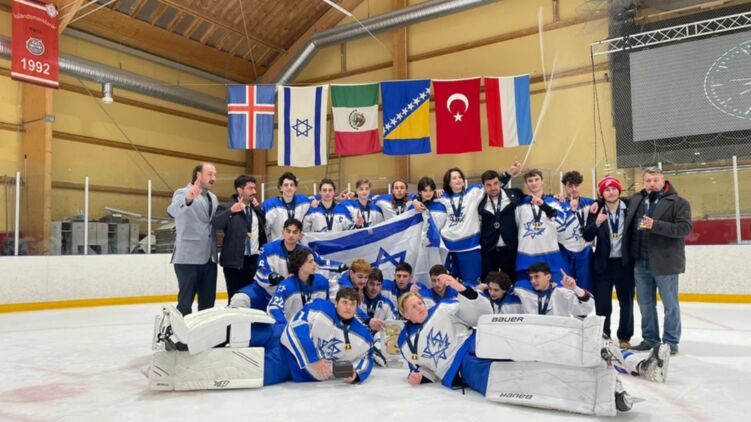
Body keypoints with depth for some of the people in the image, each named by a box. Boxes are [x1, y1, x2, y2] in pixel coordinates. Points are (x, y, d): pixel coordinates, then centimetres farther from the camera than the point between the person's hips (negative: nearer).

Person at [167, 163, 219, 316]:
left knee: (208, 301, 12)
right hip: (188, 257, -7)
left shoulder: (213, 198, 17)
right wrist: (188, 199, -49)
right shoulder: (183, 193, -7)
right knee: (186, 300, -3)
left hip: (209, 258, 7)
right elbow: (172, 211, -27)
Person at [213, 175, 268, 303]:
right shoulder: (227, 207, -6)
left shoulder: (256, 208, 14)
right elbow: (214, 224, -21)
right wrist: (231, 211, -33)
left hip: (255, 260, 5)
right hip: (235, 261, -5)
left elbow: (264, 228, 11)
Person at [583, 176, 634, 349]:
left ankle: (624, 337, 24)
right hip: (603, 264, 0)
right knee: (602, 303, 4)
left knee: (627, 302, 11)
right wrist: (596, 223, -24)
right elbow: (587, 237, -8)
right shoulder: (597, 211, 0)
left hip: (624, 263, 0)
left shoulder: (629, 209, -2)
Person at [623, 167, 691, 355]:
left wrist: (655, 225, -24)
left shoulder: (678, 203, -5)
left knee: (670, 304, 6)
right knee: (645, 304, 13)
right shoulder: (635, 201, 9)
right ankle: (649, 338, 26)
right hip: (640, 262, 5)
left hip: (665, 262, -5)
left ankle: (671, 342, 17)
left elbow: (685, 227, -15)